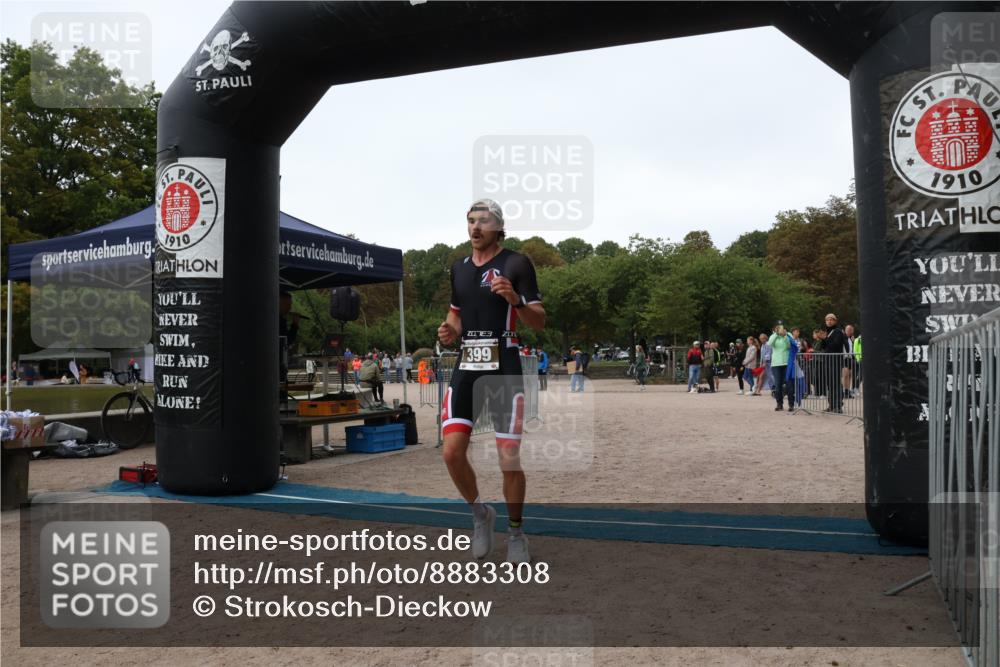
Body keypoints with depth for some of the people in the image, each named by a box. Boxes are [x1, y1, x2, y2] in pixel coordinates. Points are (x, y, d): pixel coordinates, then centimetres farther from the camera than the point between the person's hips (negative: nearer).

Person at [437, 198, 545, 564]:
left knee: (509, 459, -3)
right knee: (452, 452, -5)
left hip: (504, 368, -4)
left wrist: (516, 299, -22)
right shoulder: (459, 267, 14)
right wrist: (450, 331, 5)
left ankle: (515, 531, 21)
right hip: (466, 366, 5)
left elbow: (540, 323, -3)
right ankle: (480, 513, 23)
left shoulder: (516, 263, -3)